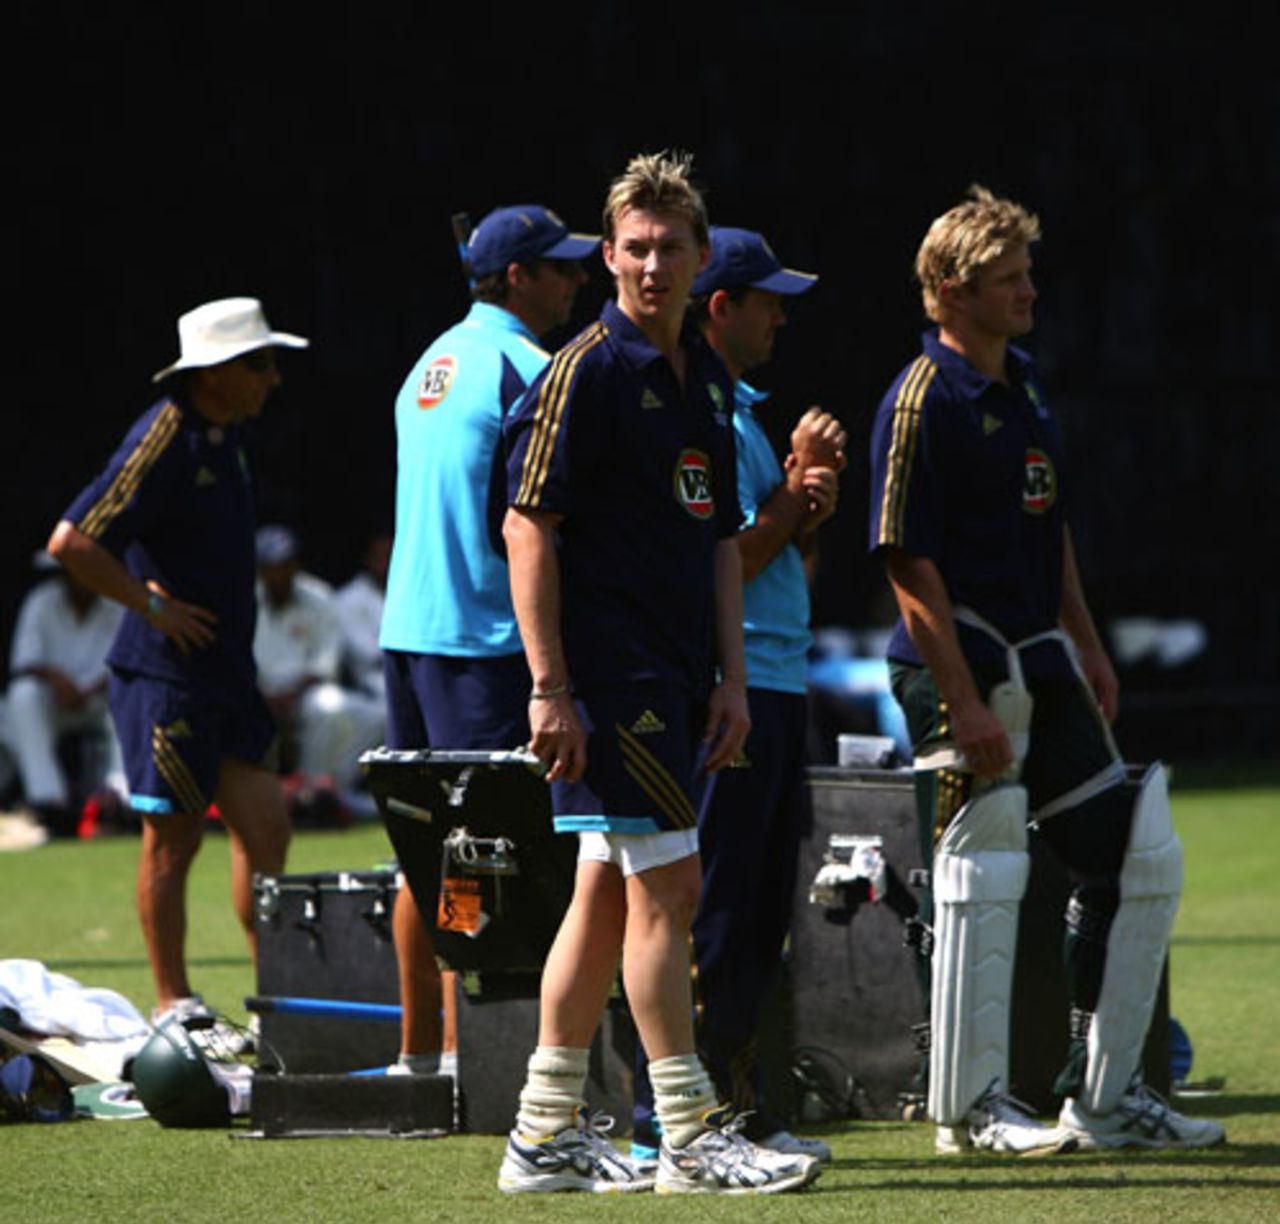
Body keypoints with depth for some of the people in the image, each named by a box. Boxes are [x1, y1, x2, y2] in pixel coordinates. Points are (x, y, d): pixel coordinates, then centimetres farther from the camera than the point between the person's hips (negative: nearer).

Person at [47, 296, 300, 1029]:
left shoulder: (227, 434, 11)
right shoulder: (163, 444, -17)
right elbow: (71, 541, -22)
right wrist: (154, 605, -16)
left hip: (228, 668, 8)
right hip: (168, 674, -8)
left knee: (265, 827, 4)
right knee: (174, 836, 0)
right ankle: (173, 1001, 9)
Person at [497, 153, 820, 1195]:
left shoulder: (709, 380, 15)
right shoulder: (584, 371, -10)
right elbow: (528, 528, -13)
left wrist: (732, 677, 13)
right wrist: (549, 688, -18)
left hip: (679, 678, 8)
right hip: (610, 673, -8)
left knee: (608, 894, 10)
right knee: (665, 883, -9)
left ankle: (547, 1135, 15)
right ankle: (691, 1137, -5)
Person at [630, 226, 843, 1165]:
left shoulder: (740, 410, 20)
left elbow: (787, 553, 22)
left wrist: (811, 503, 3)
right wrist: (800, 484, -11)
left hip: (775, 687, 10)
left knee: (759, 912, 13)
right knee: (710, 909, -9)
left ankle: (737, 1107, 18)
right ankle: (670, 1118, -6)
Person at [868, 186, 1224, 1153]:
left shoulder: (1023, 382, 14)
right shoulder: (923, 401, -13)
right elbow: (909, 564, -17)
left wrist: (1085, 644, 18)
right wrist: (963, 704, -20)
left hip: (1043, 662, 9)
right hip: (968, 666, -9)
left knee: (1142, 862, 8)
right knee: (982, 877, -4)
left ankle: (1105, 1095, 16)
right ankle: (968, 1108, 7)